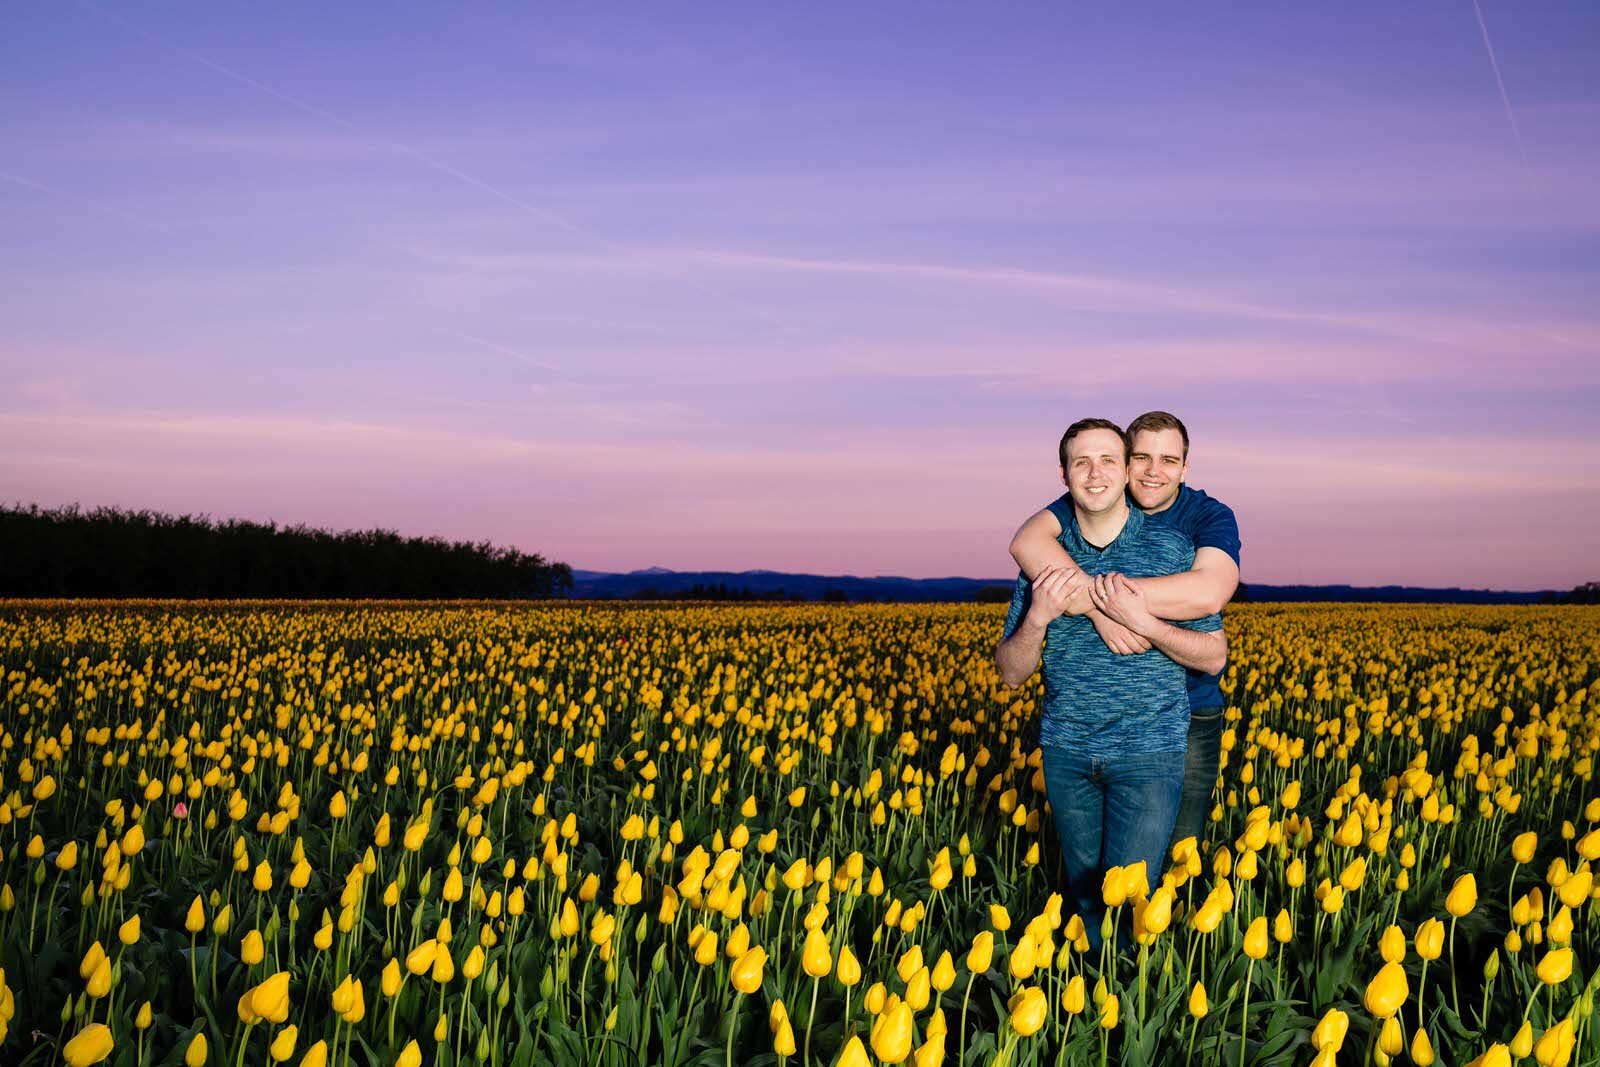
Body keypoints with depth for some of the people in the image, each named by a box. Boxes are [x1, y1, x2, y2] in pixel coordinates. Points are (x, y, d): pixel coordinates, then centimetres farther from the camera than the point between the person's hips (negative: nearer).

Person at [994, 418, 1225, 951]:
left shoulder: (1172, 547, -3)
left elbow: (1214, 656, -2)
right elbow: (1011, 673, 4)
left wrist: (1143, 622, -18)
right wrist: (1039, 617, -15)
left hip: (1148, 752, -3)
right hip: (1067, 751, 3)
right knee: (1085, 899, 13)